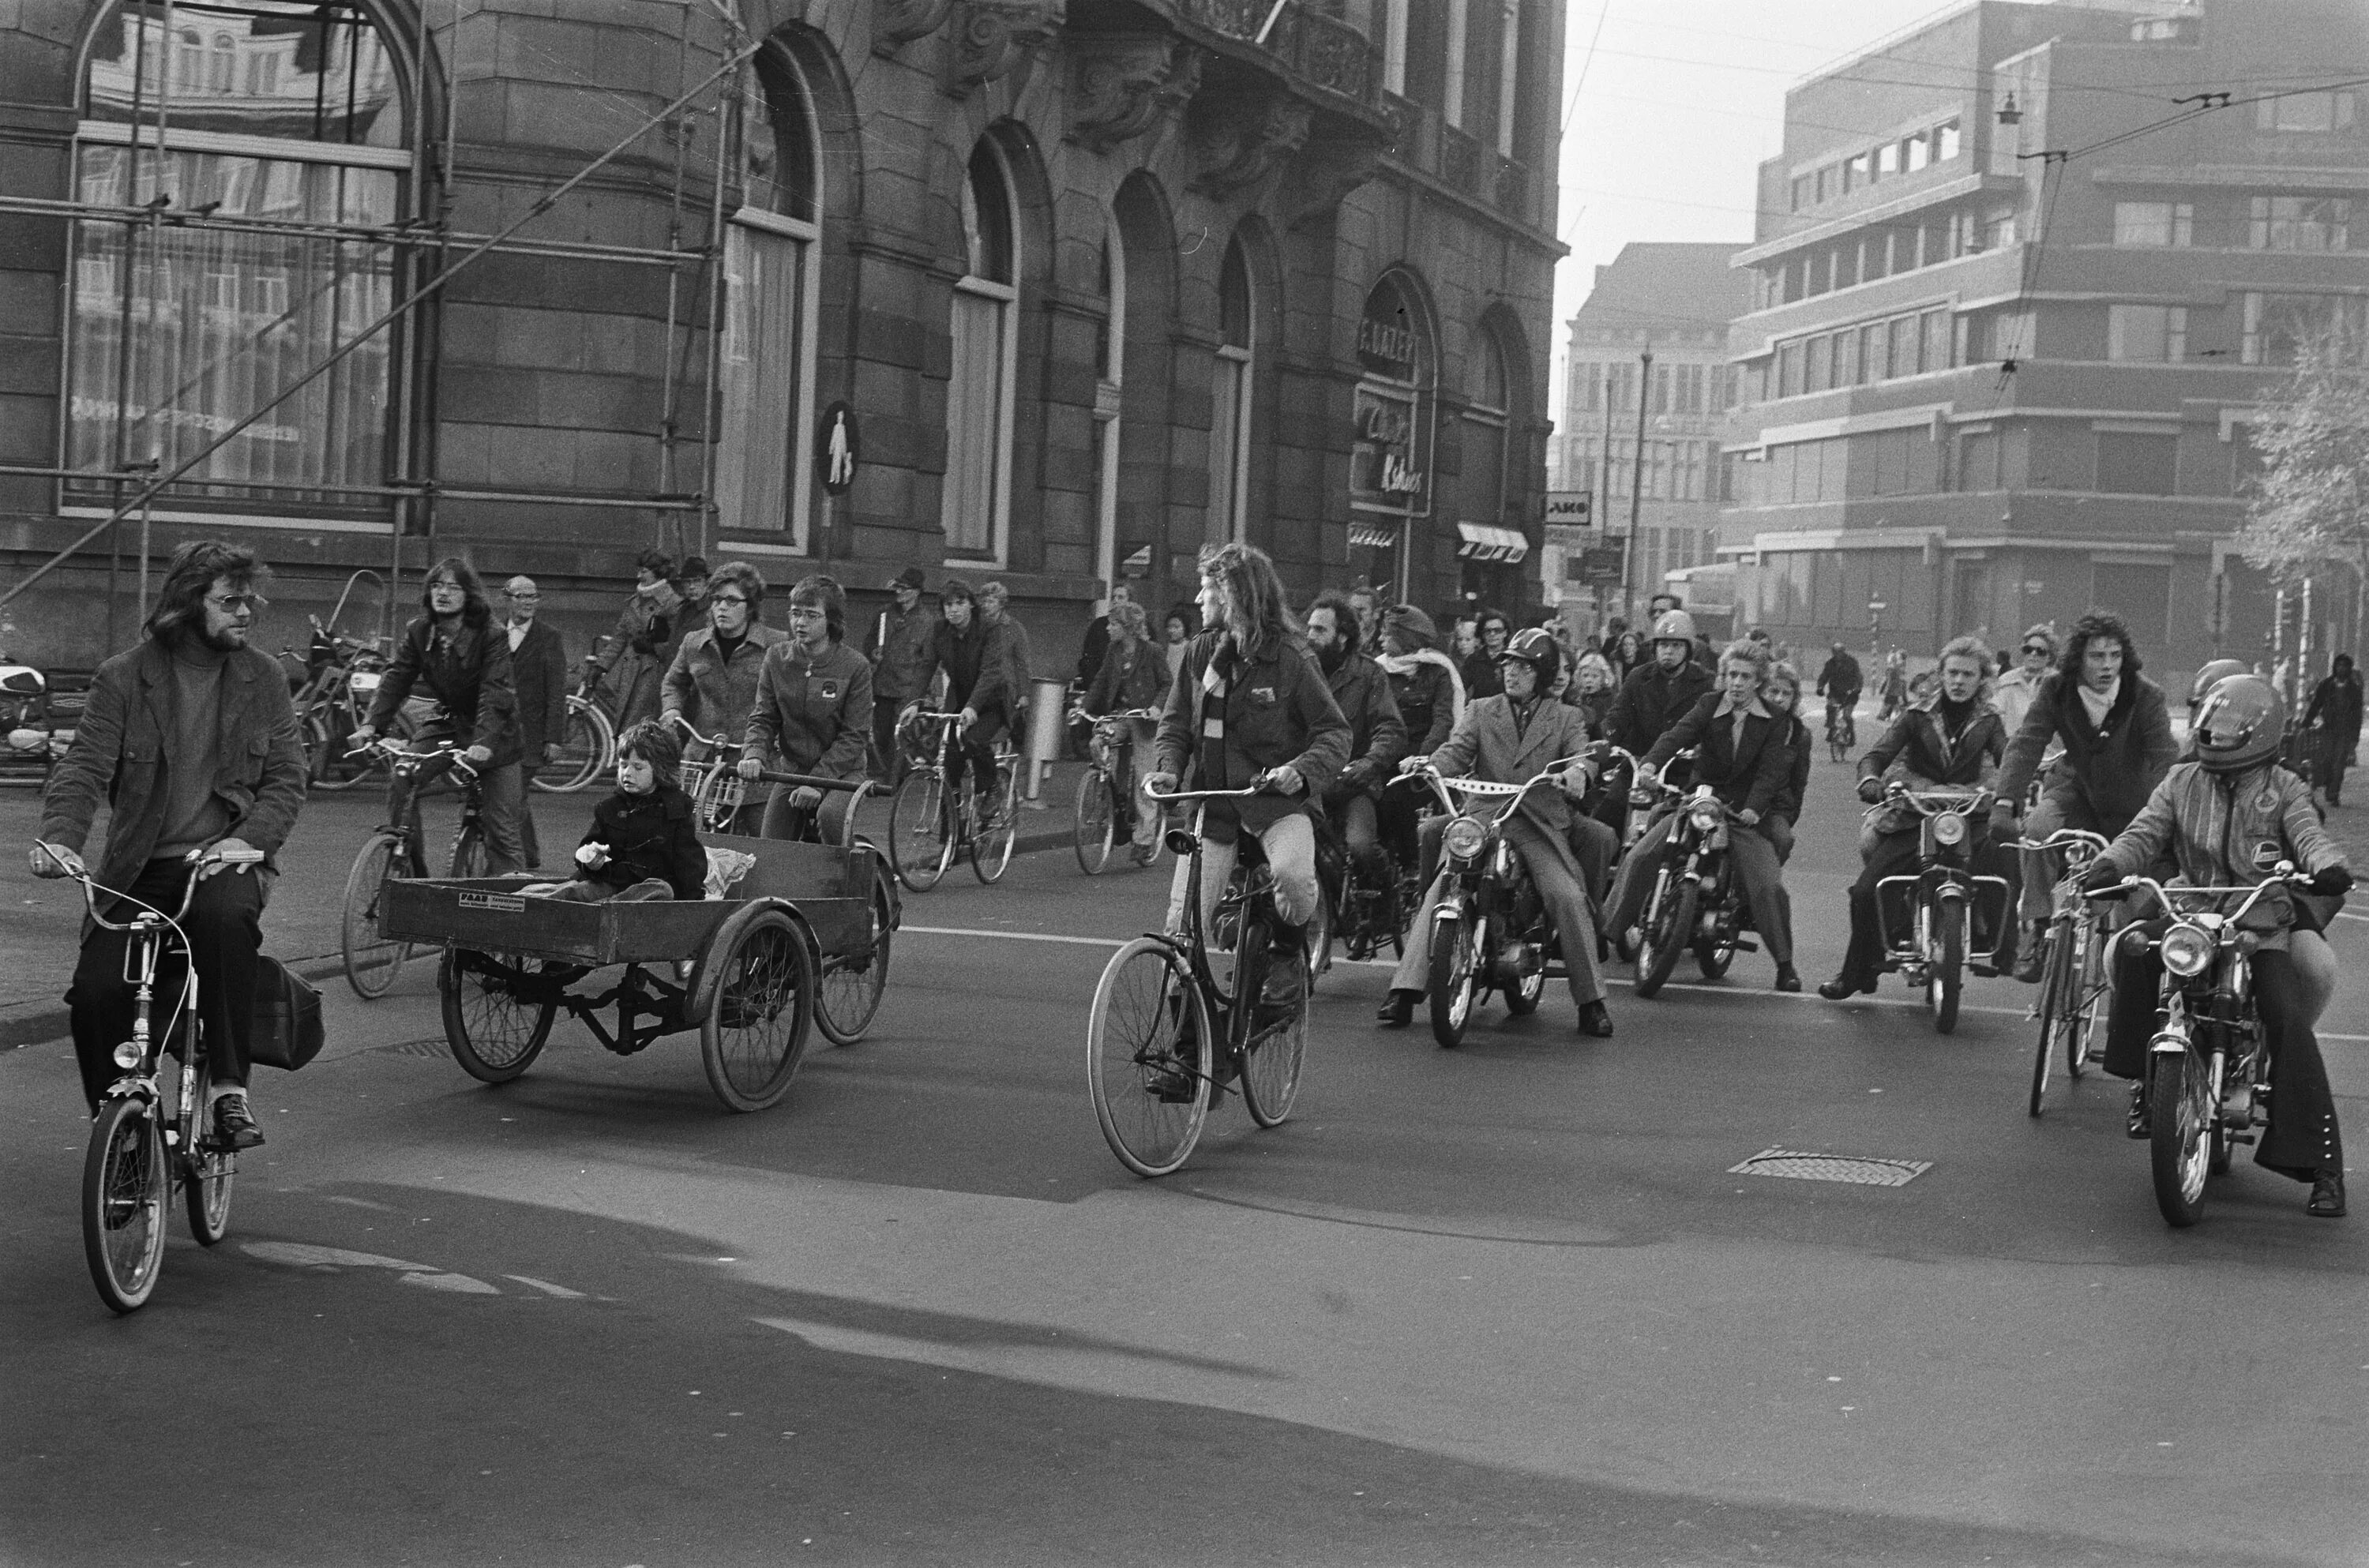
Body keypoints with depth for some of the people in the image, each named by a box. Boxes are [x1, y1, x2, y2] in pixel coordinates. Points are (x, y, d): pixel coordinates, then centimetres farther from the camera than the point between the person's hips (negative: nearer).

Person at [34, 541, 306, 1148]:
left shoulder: (263, 677, 5)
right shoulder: (123, 677, 1)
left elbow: (286, 778, 4)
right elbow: (84, 767, -6)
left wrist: (248, 838, -15)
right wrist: (60, 837, -26)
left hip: (225, 859, -1)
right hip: (139, 870, 1)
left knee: (224, 917, -36)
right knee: (94, 992, -19)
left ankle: (229, 1088, -26)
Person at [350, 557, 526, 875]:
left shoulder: (491, 637, -21)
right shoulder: (418, 633, -6)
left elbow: (495, 694, -30)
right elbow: (395, 680, -12)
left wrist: (484, 742, -45)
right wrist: (370, 724, -28)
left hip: (495, 734, -4)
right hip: (450, 726, 4)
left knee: (501, 827, -8)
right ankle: (413, 875, -1)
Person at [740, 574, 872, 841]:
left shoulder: (854, 666, -11)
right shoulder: (777, 657, 0)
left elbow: (854, 735, -12)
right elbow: (763, 718, 4)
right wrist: (754, 754, -18)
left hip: (841, 773, -4)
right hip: (791, 771, 4)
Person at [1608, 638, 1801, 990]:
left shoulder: (1773, 722, 3)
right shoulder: (1709, 704, 5)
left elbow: (1772, 770, -8)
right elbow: (1678, 734, -12)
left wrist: (1753, 808, -25)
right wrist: (1650, 763, -32)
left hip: (1744, 813, -1)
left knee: (1769, 885, -15)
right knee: (1640, 858, -15)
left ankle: (1785, 964, 0)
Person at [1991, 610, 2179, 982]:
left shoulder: (2146, 696, -19)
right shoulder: (2055, 691, -13)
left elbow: (2165, 757, -24)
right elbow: (2025, 745, -18)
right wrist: (2005, 802, -32)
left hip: (2129, 805, -1)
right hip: (2076, 790, 1)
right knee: (2039, 829, -29)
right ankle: (2035, 931, -25)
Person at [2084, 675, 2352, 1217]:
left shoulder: (2283, 789, 6)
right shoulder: (2182, 781, 12)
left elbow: (2308, 833, -11)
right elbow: (2145, 832, 0)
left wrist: (2328, 865, -35)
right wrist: (2110, 864, -22)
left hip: (2262, 928, -2)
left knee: (2290, 1022, -21)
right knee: (2133, 949, -29)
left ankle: (2321, 1163, -16)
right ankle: (2142, 1076, -12)